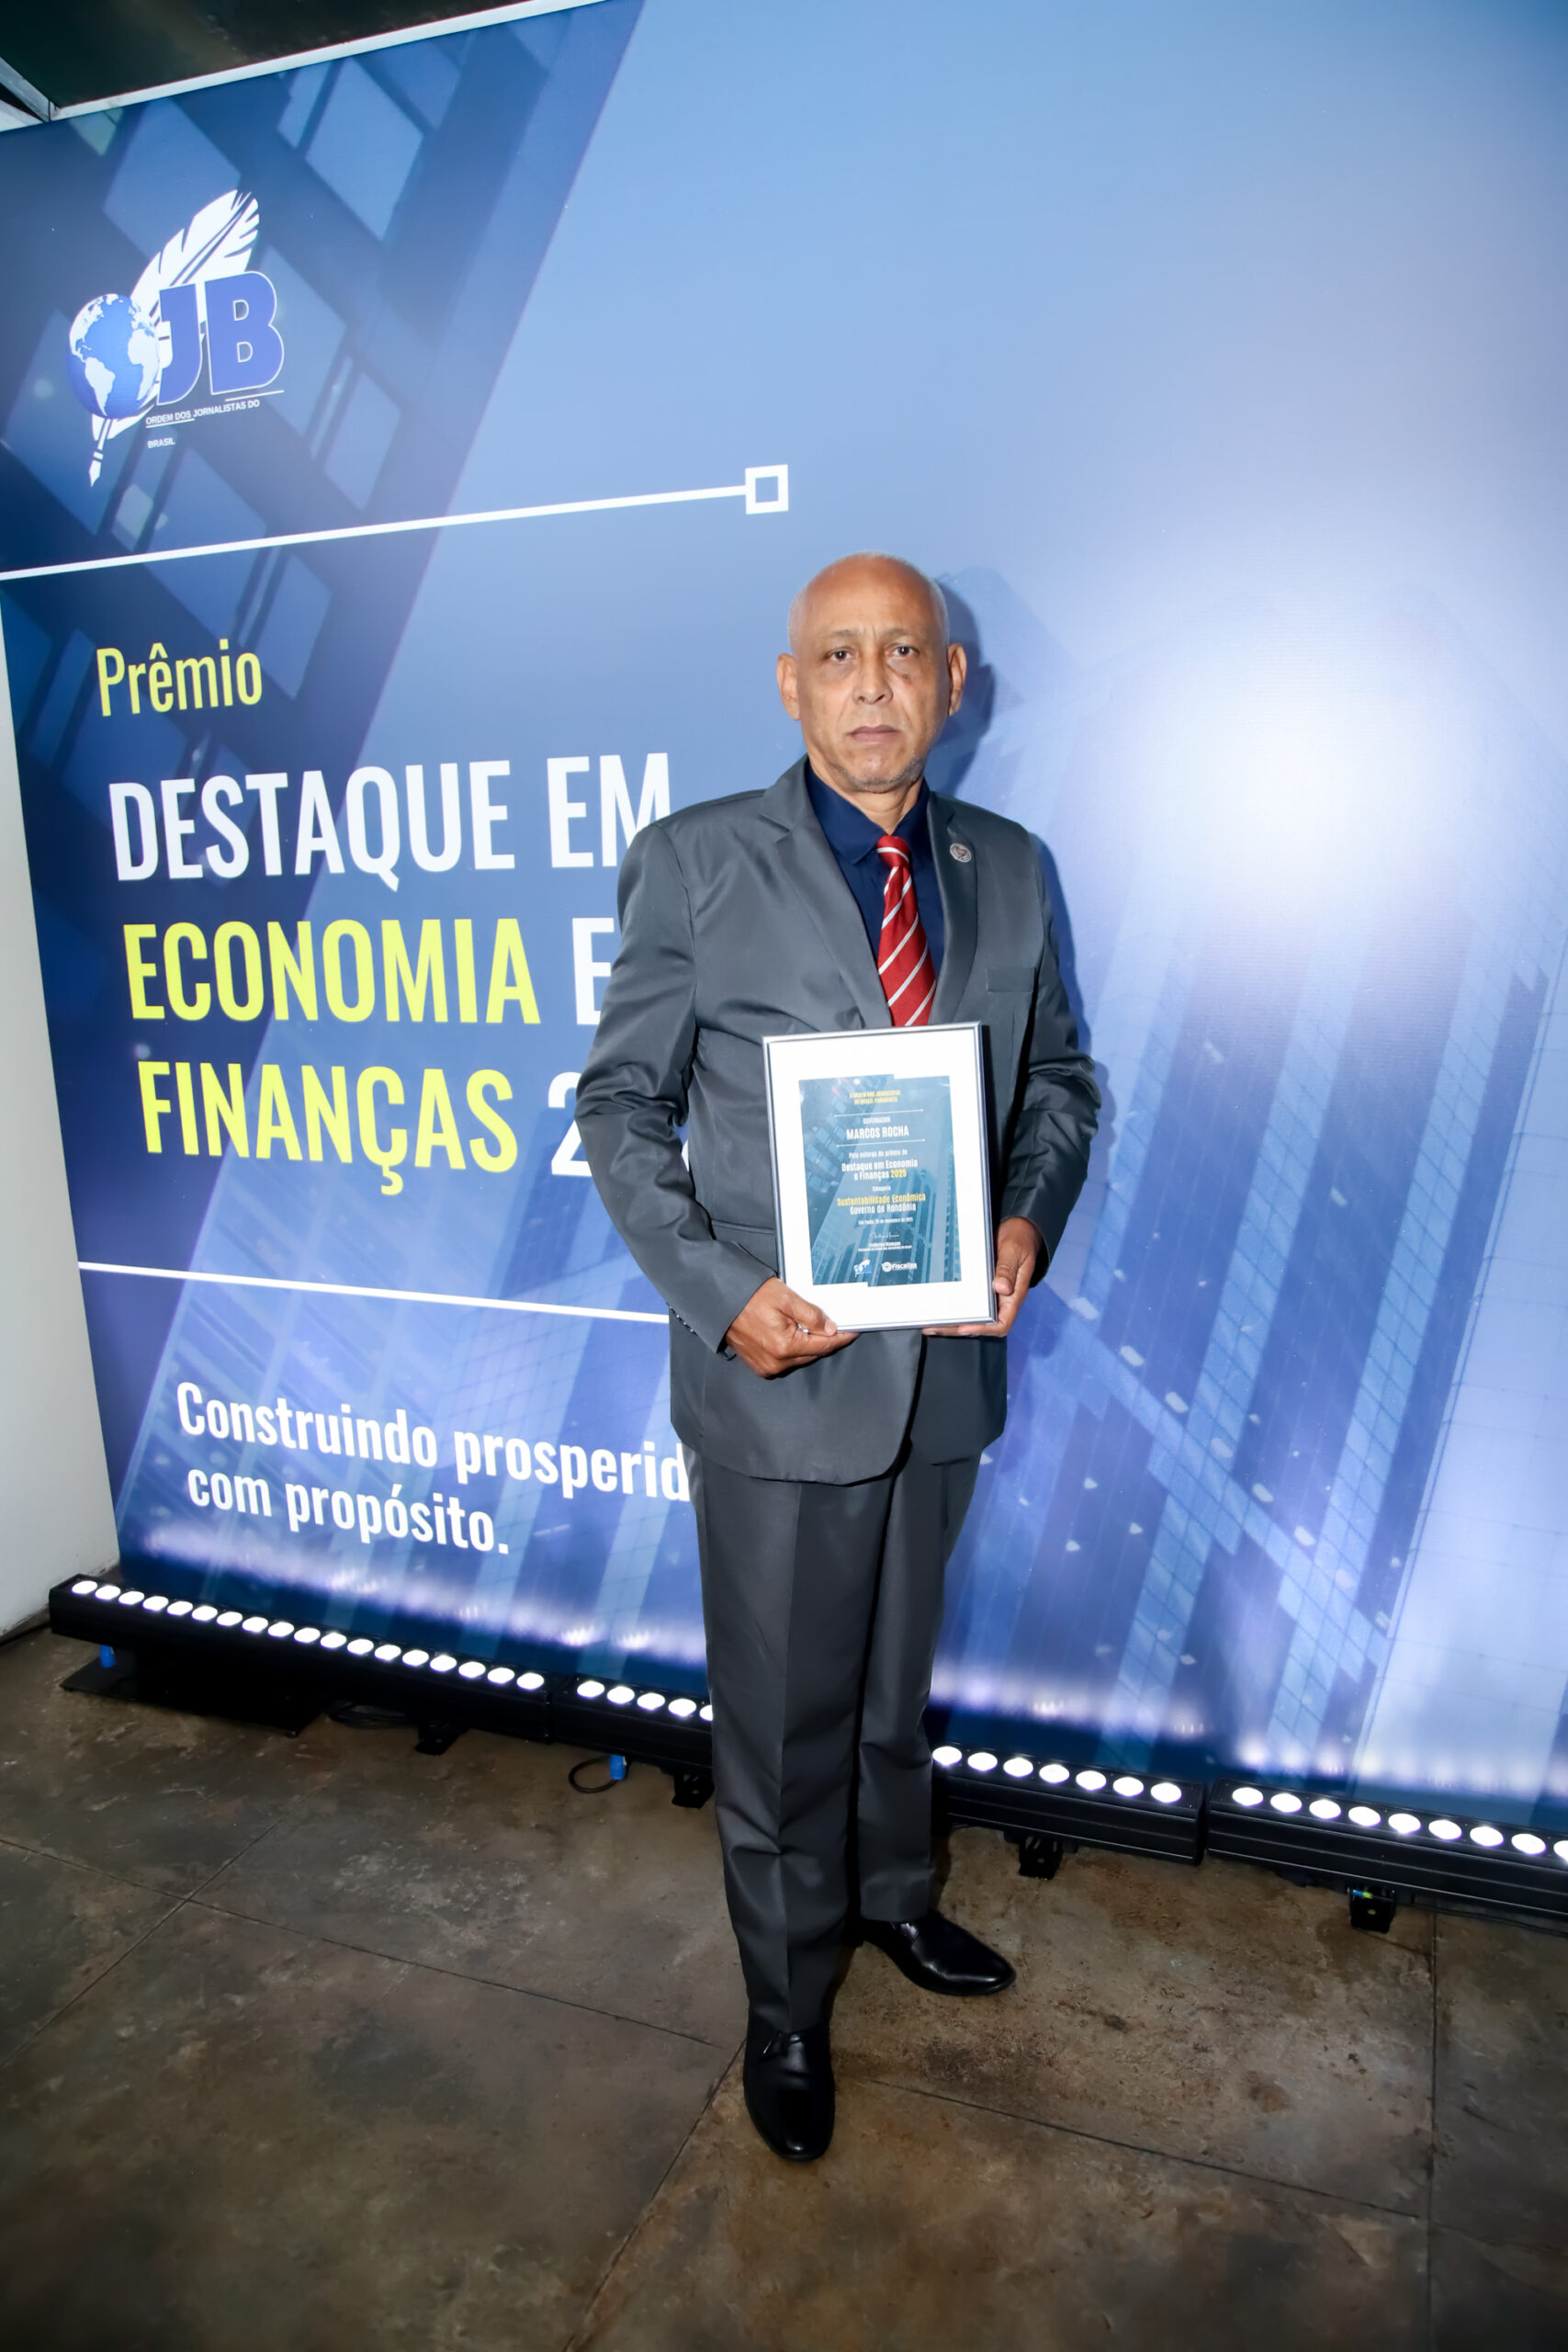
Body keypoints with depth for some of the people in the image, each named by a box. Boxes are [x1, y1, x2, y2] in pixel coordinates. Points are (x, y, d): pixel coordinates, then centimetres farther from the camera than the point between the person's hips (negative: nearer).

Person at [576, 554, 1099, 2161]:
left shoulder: (1007, 869, 3)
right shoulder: (695, 862, -8)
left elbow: (1057, 1080, 11)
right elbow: (623, 1105, -6)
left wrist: (1031, 1219, -9)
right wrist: (718, 1291, -19)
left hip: (947, 1360, 4)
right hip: (777, 1365, -3)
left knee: (897, 1673, 25)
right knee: (782, 1712, 13)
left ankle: (893, 1894, 52)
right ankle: (785, 2006, 38)